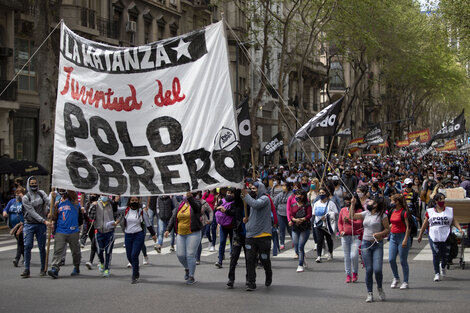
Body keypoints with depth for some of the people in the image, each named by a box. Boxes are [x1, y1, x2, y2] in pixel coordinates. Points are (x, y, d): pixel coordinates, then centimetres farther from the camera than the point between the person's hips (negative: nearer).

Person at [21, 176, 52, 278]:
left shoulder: (41, 193, 7)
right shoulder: (25, 198, -3)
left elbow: (48, 201, -9)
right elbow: (32, 212, -11)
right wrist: (44, 221, -20)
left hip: (41, 225, 2)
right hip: (29, 224, -2)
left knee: (42, 247, 3)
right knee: (27, 246, -8)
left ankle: (43, 269, 12)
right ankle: (27, 269, -3)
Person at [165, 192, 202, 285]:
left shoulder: (196, 203, -4)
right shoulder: (180, 205, 10)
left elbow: (196, 206, -30)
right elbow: (173, 218, 12)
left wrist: (190, 197, -49)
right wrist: (168, 229, 1)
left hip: (193, 234, -5)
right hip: (181, 234, 5)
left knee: (190, 255, -8)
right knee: (180, 255, 3)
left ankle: (191, 277, 3)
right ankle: (187, 269, 32)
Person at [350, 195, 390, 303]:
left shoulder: (382, 215, -3)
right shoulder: (365, 213, 11)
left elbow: (388, 229, -2)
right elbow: (352, 216, 13)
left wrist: (380, 234, -18)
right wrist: (353, 204, 7)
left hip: (377, 245, -4)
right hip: (365, 244, 4)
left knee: (377, 270, -12)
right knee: (368, 270, 2)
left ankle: (380, 288, 15)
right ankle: (369, 293, 11)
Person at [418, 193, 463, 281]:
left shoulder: (450, 210, 11)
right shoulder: (430, 211, 9)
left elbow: (454, 221, 8)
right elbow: (425, 224, 15)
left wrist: (459, 228, -9)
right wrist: (420, 235, 17)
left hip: (446, 237, 1)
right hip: (434, 236, -1)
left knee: (446, 255, 1)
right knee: (436, 255, -7)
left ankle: (443, 267, 33)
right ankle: (437, 273, 2)